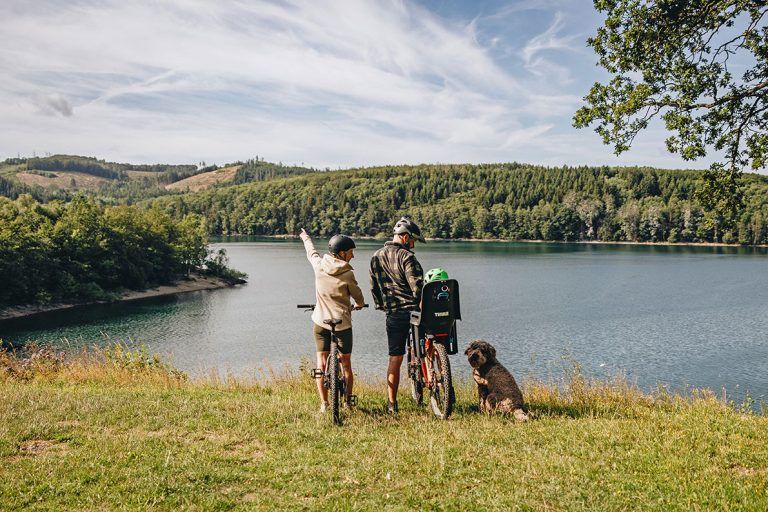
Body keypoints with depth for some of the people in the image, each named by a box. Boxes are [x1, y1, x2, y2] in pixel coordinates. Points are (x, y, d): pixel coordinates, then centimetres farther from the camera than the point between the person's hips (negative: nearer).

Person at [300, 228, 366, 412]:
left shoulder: (319, 265, -4)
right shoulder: (347, 274, -14)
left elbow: (311, 251, 19)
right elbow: (359, 299, -3)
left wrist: (305, 237, 41)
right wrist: (357, 306, 23)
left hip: (320, 321, 3)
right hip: (342, 323, -3)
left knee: (321, 363, 8)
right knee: (346, 364, 11)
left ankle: (324, 403, 8)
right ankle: (348, 401, 19)